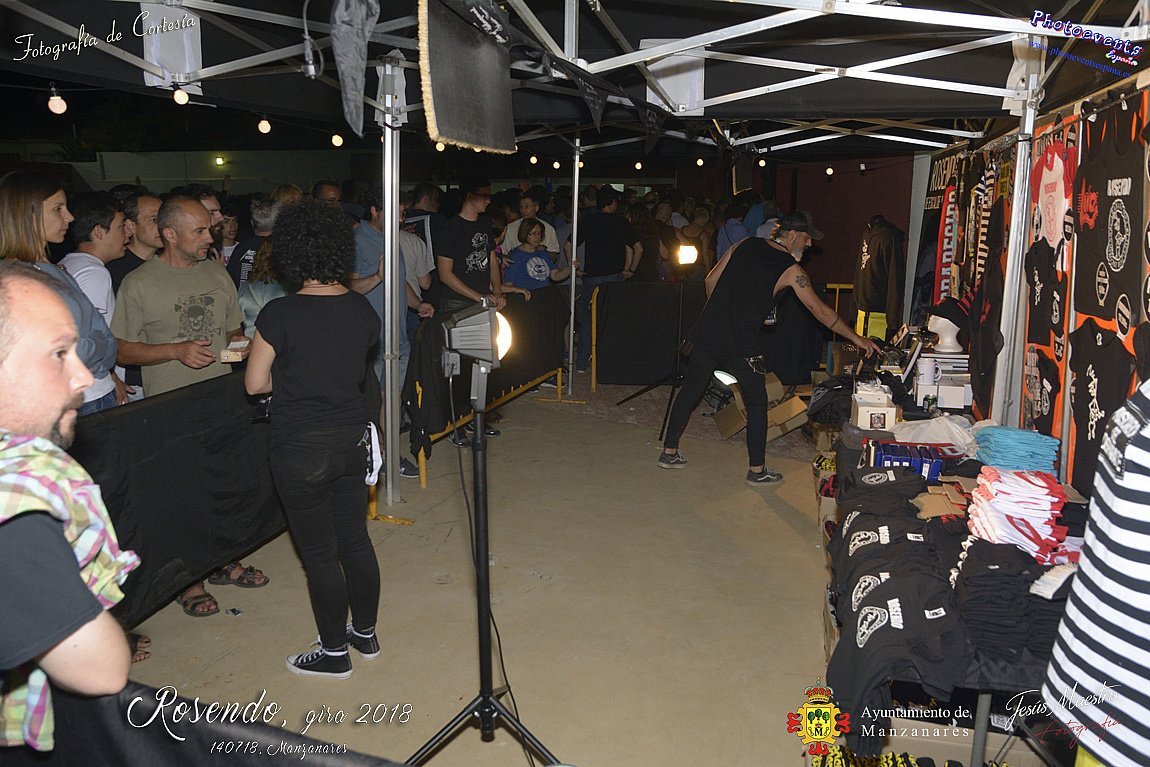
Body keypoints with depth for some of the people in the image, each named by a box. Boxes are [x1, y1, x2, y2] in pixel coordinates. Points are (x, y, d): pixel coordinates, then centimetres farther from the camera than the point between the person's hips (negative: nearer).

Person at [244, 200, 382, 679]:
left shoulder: (280, 315, -18)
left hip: (302, 450, -5)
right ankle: (366, 634, 36)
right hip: (354, 438, 6)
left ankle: (334, 653, 26)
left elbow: (255, 384, -7)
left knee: (319, 554, 9)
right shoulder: (363, 309, -2)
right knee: (355, 539, 19)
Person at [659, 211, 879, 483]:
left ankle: (669, 452, 24)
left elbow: (711, 280, 12)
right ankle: (757, 470, 18)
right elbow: (819, 310, -2)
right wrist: (855, 338, 6)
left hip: (708, 331, 5)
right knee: (757, 404, 10)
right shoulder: (791, 270, -3)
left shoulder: (745, 246, 10)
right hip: (741, 346, -5)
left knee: (690, 391, 16)